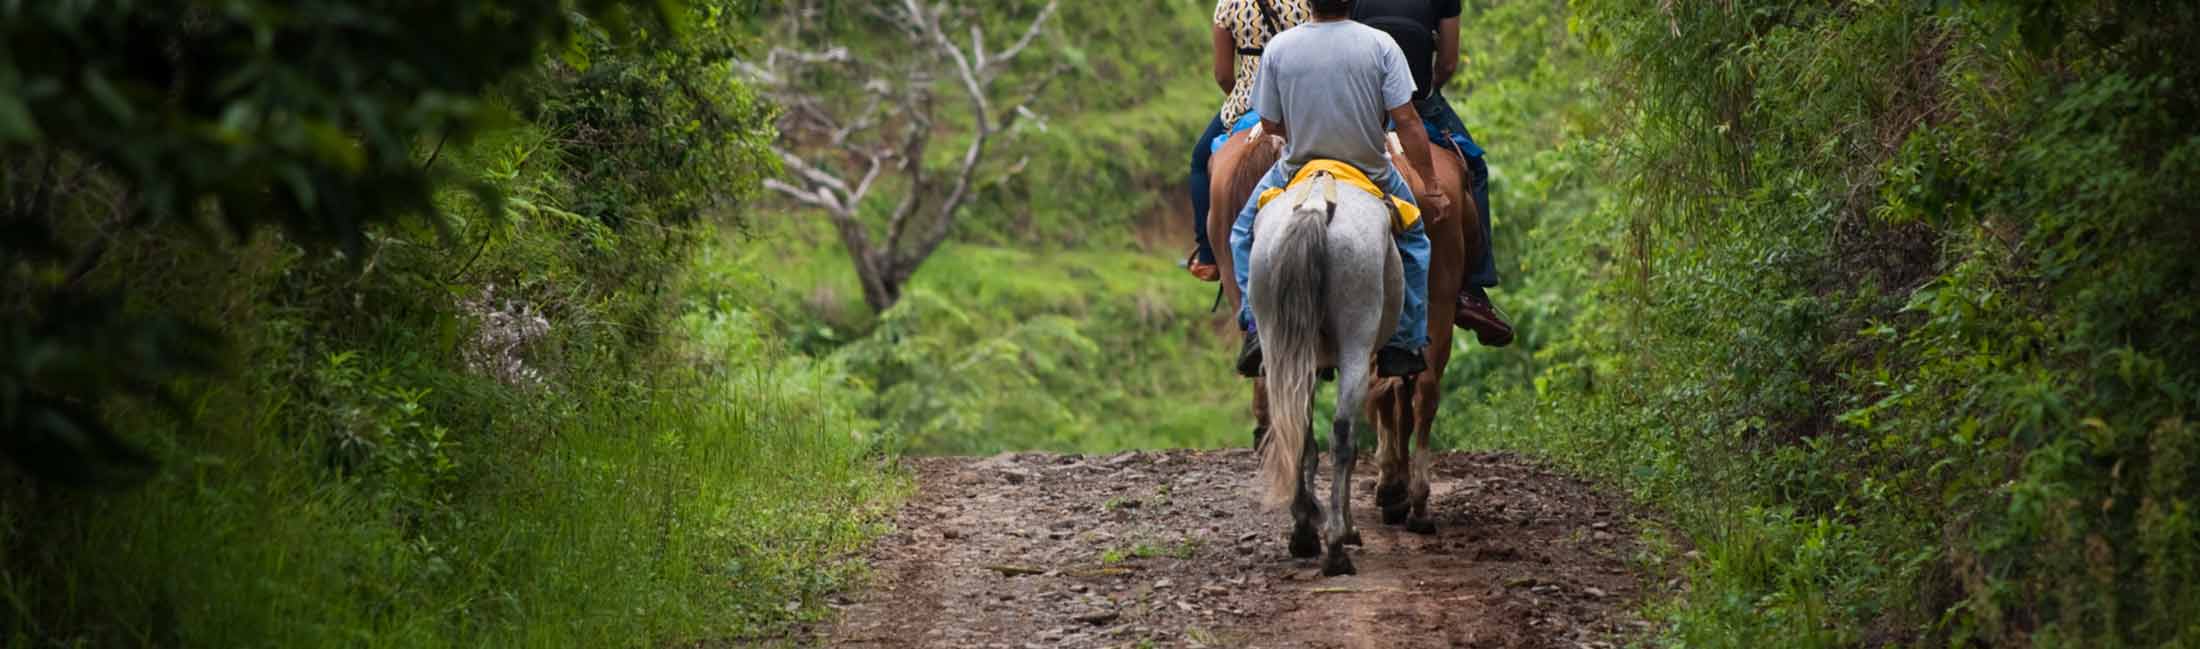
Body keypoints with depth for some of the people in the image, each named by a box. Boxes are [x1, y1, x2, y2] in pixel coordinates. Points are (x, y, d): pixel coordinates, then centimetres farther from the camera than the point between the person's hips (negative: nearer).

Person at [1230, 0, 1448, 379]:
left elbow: (1270, 124, -4)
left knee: (1245, 233, 28)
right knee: (1412, 239, 28)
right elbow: (1406, 120, -14)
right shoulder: (1380, 45, -14)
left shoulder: (1278, 48, -11)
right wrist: (1431, 187, -7)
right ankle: (1404, 345, 21)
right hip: (1371, 173, 0)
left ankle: (1256, 325, 9)